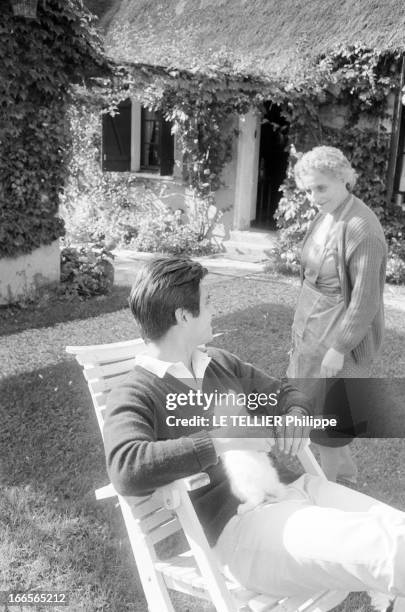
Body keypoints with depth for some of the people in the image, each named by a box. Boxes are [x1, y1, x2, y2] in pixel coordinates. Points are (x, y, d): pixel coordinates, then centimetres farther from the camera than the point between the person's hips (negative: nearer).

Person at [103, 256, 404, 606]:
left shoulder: (219, 363, 16)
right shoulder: (133, 397, -7)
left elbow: (285, 394, 25)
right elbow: (127, 471, -27)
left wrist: (295, 416, 0)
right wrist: (223, 441, -25)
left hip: (293, 487, 8)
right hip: (240, 524, -8)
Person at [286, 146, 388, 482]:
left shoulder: (361, 229, -24)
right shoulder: (325, 215, 2)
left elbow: (366, 299, -23)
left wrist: (339, 348, -20)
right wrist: (303, 321, 14)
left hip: (341, 332, -9)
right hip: (312, 325, 9)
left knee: (326, 411, 6)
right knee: (310, 402, 21)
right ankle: (345, 467, 42)